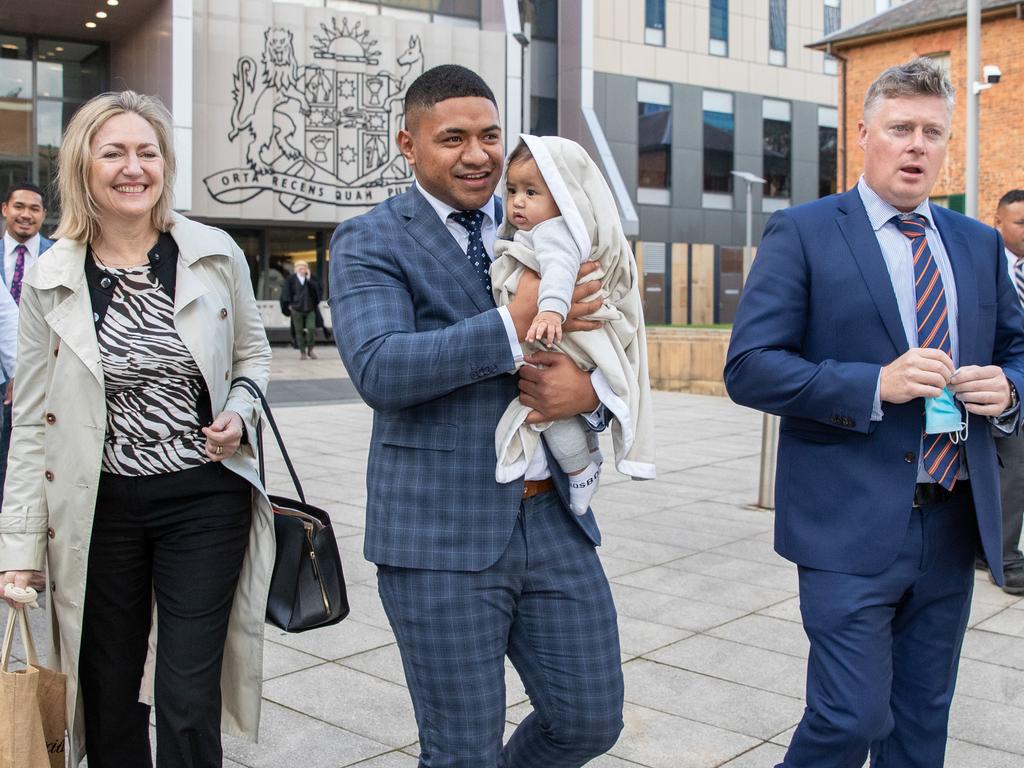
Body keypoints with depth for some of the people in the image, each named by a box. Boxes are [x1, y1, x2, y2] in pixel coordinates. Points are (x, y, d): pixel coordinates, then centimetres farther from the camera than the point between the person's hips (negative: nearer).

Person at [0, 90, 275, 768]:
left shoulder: (216, 254, -3)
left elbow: (253, 353, 13)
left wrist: (240, 410, -9)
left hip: (205, 497, -1)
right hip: (100, 508, 1)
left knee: (188, 705, 0)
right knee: (109, 703, 13)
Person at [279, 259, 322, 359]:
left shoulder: (311, 279, 6)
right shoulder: (291, 279, 3)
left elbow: (316, 290, -6)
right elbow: (287, 293, 5)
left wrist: (309, 279, -10)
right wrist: (289, 305, -1)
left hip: (310, 308, 0)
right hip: (296, 309, 0)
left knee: (312, 328, -11)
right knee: (299, 331, 2)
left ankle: (310, 349, 6)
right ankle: (303, 352, 9)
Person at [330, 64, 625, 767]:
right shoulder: (369, 242, -2)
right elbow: (378, 369, -19)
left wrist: (591, 387, -12)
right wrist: (515, 325, -24)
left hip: (553, 518, 5)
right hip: (440, 534, -4)